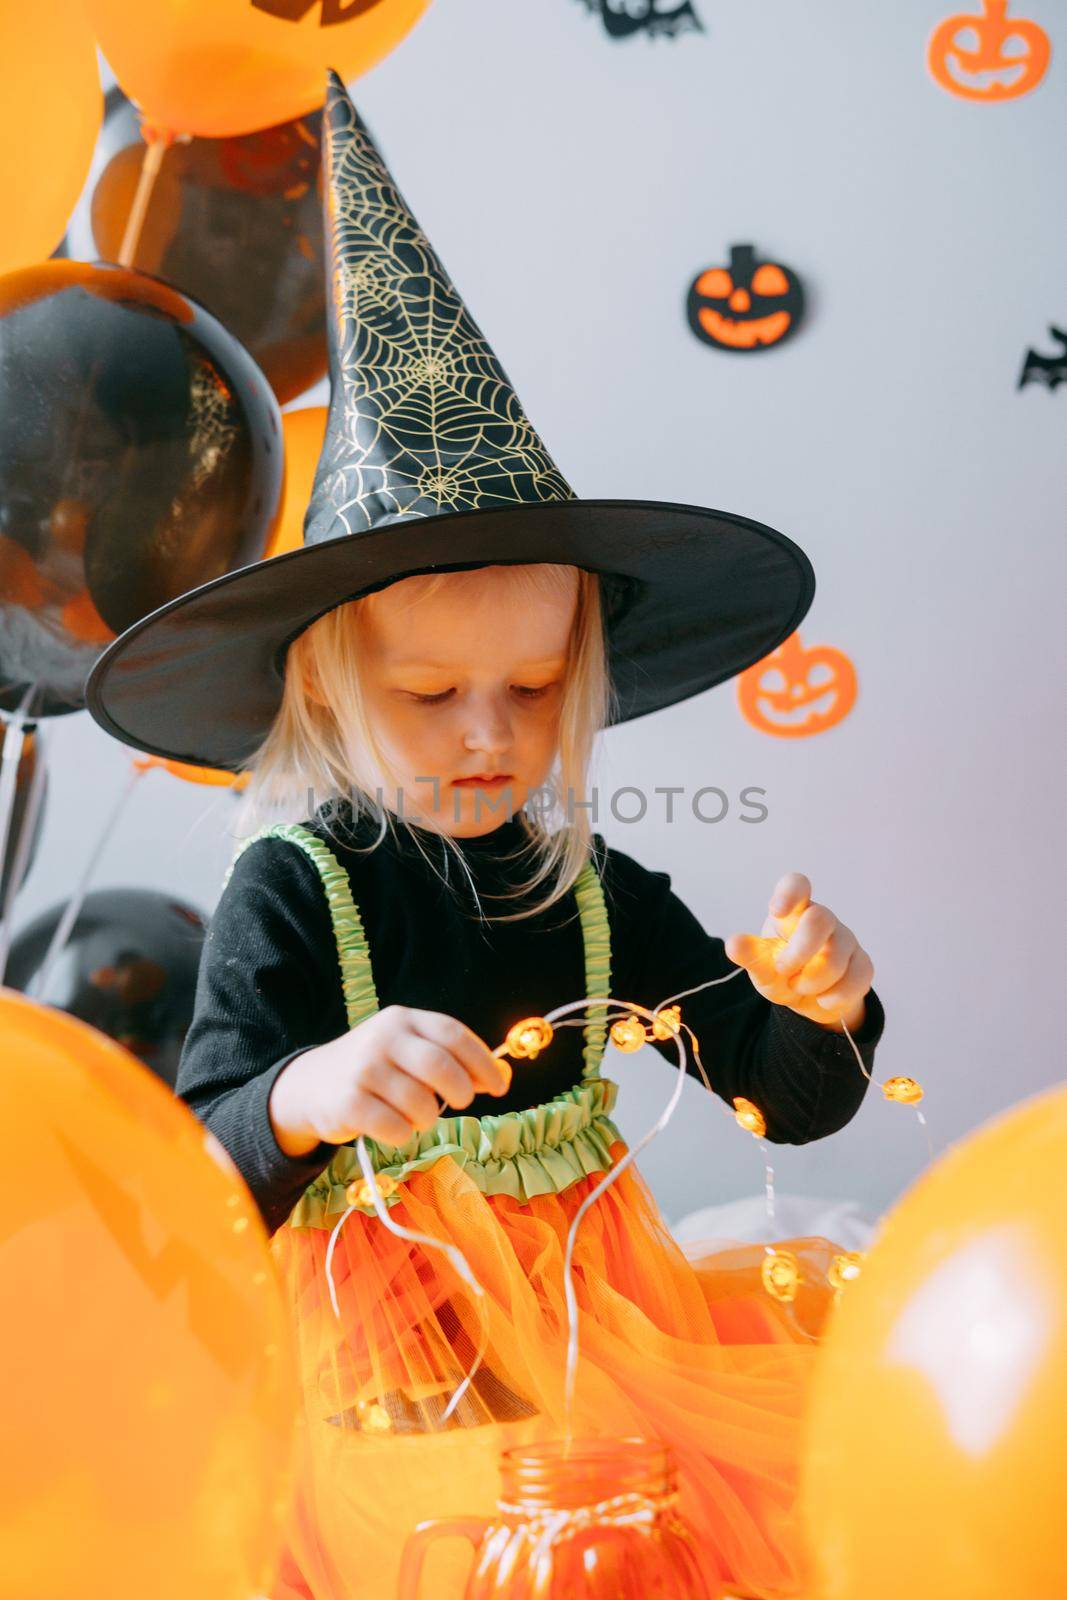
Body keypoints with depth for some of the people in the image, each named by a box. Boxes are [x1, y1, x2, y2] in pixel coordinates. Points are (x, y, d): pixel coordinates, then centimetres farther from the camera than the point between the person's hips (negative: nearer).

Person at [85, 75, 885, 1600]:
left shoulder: (598, 894, 1)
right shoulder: (291, 893, -9)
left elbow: (796, 1104, 9)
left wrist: (820, 1002, -13)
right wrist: (303, 1097, -32)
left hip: (597, 1327, 5)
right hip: (386, 1361, -5)